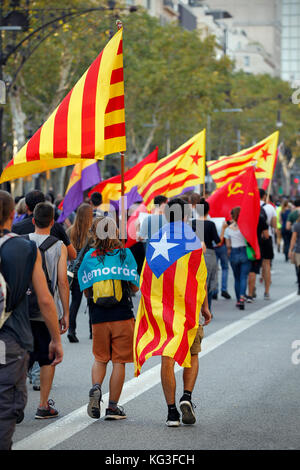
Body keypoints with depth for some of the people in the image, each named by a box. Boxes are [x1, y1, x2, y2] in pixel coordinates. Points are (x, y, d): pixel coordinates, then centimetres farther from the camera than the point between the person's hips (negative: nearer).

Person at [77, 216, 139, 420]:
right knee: (119, 361, 5)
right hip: (123, 316, -2)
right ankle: (113, 407, 4)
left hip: (98, 317, 2)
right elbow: (135, 287, 1)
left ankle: (96, 387, -8)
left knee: (100, 358, 18)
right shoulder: (125, 254, -2)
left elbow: (86, 291, 5)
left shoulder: (89, 257, 3)